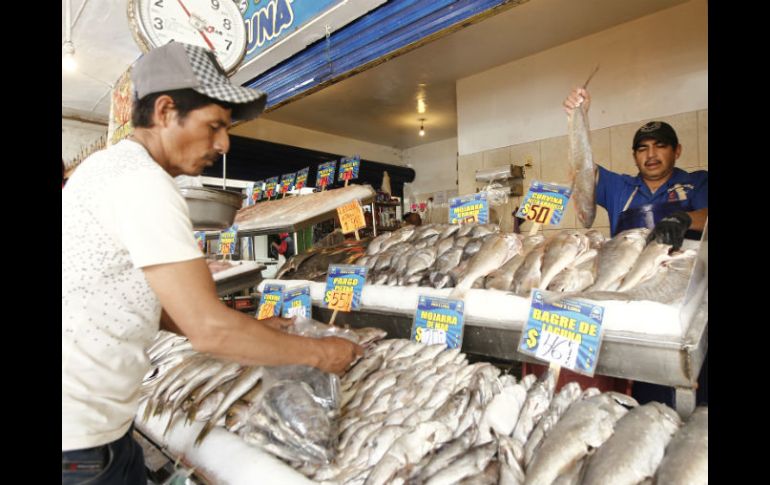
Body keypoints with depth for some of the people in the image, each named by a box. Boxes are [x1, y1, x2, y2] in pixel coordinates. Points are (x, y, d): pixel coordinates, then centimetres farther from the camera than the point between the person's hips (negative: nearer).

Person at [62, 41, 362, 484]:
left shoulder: (114, 166, 10)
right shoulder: (142, 182, -22)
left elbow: (145, 303, 12)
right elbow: (209, 329, -26)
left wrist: (250, 331, 8)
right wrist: (319, 352, -13)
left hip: (88, 419, 9)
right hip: (77, 436, -9)